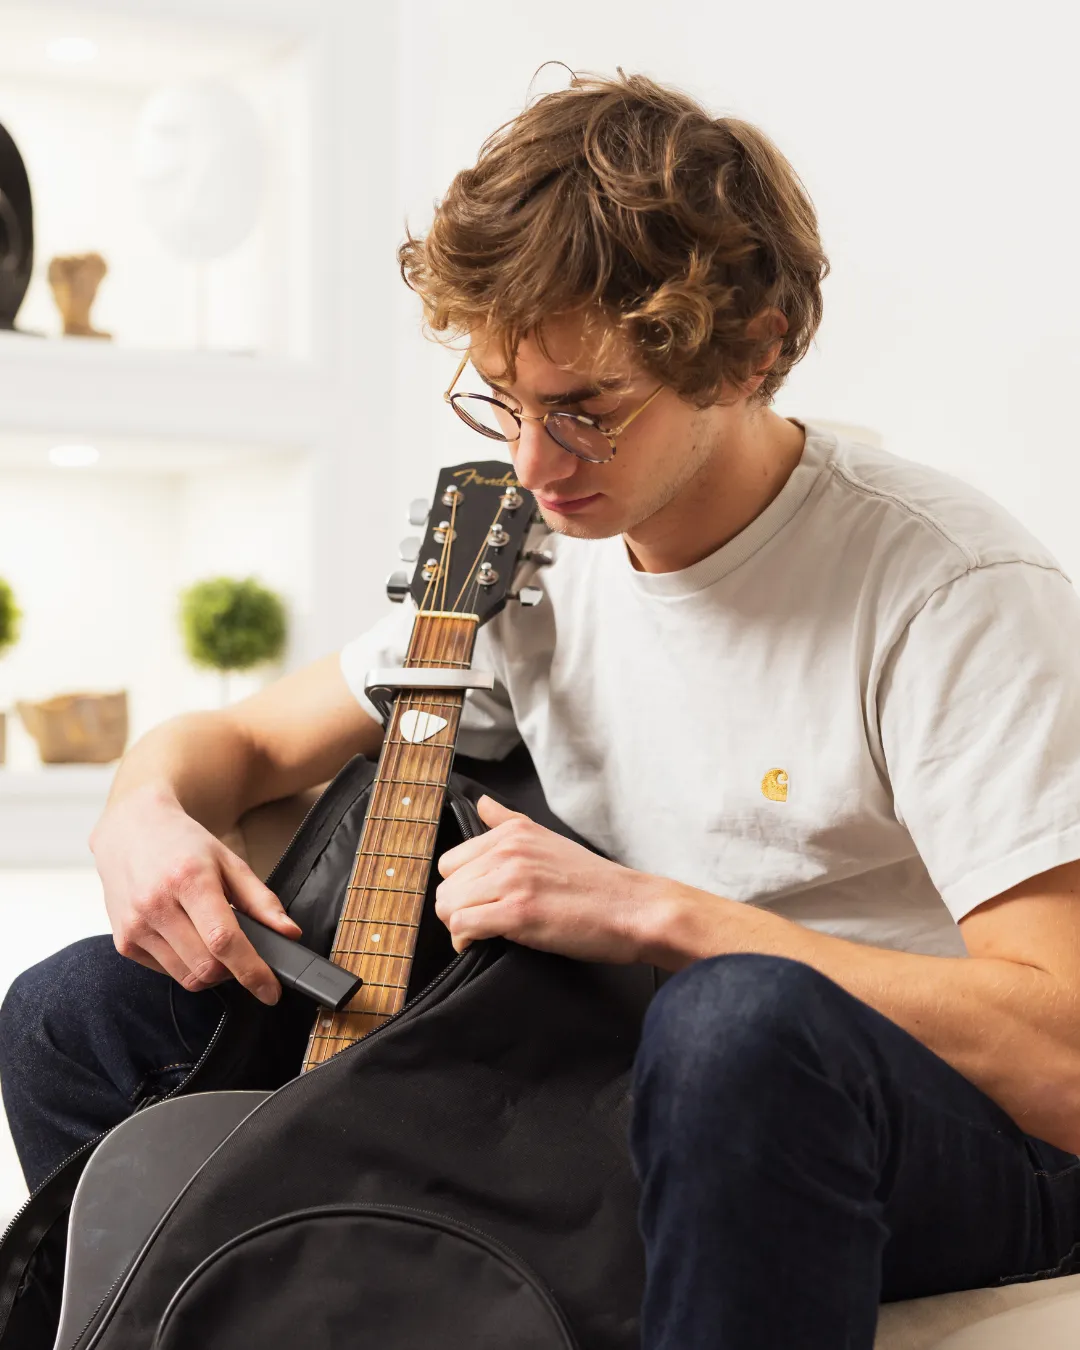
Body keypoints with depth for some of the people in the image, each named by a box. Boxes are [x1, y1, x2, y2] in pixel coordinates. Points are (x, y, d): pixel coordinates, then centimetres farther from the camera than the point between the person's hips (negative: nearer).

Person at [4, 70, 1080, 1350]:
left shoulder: (952, 589, -20)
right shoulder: (532, 559, 0)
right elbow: (244, 739, 13)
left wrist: (651, 909, -30)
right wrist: (146, 807, -13)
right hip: (613, 1092, 6)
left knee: (745, 1021, -44)